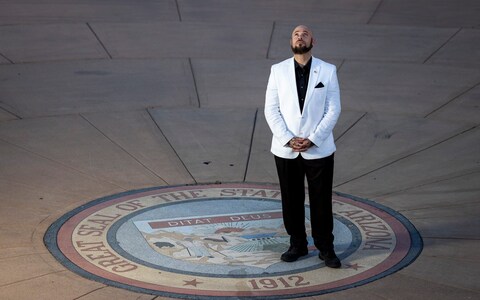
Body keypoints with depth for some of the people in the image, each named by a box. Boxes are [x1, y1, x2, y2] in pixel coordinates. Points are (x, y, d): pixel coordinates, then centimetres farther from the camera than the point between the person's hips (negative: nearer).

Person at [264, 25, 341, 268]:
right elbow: (271, 109, -1)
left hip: (318, 148, -1)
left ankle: (325, 248, 14)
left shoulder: (328, 71, 0)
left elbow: (333, 110, -3)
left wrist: (312, 139, -12)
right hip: (285, 149, 1)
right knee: (291, 200, 8)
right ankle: (297, 244, 22)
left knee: (321, 200, 3)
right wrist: (288, 139, -11)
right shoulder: (278, 70, 2)